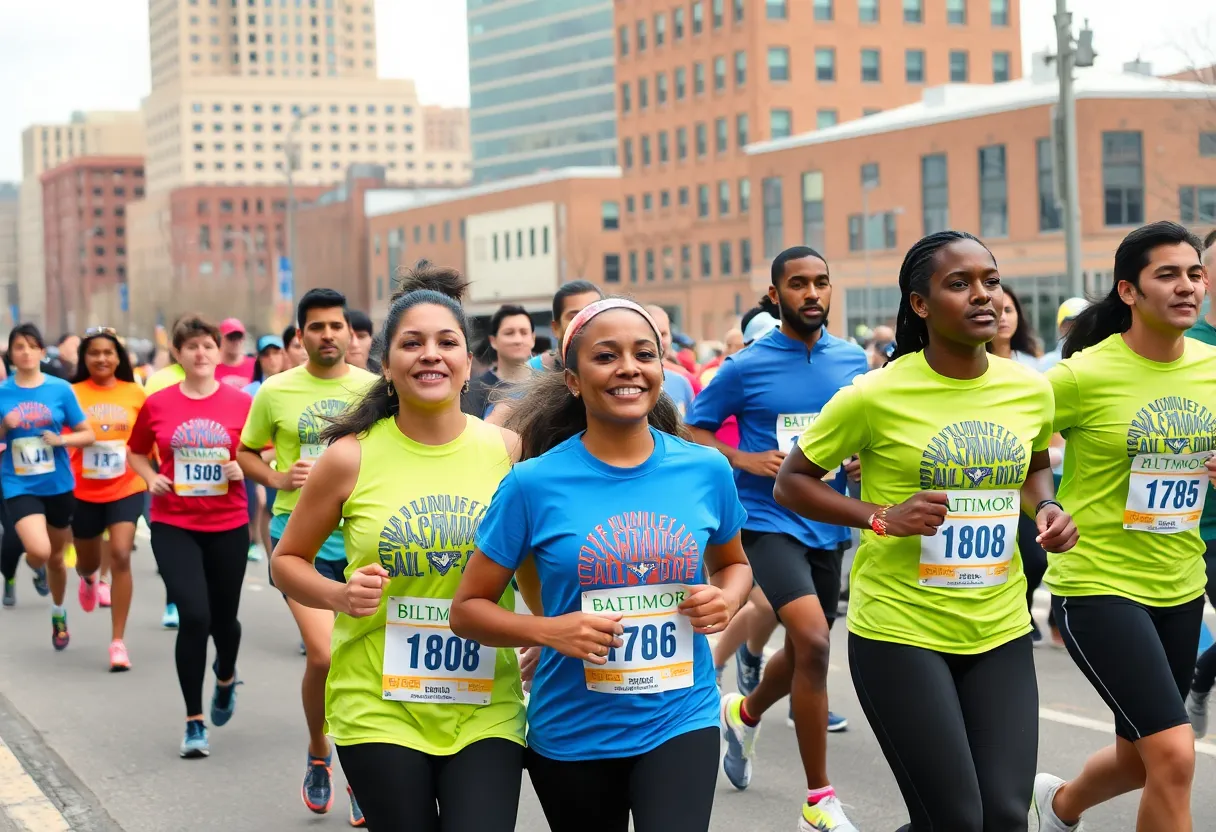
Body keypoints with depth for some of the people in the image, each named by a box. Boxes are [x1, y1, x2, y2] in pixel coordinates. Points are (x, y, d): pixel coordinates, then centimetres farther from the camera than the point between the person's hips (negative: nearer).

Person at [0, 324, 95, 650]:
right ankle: (35, 567, 14)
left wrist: (61, 439, -17)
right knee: (39, 551, -24)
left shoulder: (60, 389, -4)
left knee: (56, 557, 17)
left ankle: (58, 614, 43)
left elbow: (88, 434, 1)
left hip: (58, 485, 1)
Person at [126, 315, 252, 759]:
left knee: (224, 618, 11)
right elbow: (136, 451, 14)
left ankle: (225, 677, 48)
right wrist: (151, 479, -4)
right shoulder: (158, 404, -2)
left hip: (227, 526, 1)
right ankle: (194, 722, 1)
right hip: (174, 526, -1)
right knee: (193, 616, -13)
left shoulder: (241, 403, -4)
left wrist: (244, 467, -14)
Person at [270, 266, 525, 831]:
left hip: (485, 709, 1)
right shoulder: (351, 458, -5)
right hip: (378, 709, -1)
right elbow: (286, 561, 6)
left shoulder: (508, 451, -1)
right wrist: (339, 595, -13)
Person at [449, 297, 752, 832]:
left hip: (680, 722, 0)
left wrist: (728, 598, -6)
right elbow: (468, 610, -3)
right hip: (572, 735, 0)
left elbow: (733, 563, 17)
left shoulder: (706, 470, -2)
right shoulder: (534, 483, -10)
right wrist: (549, 631, -21)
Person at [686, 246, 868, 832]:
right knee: (813, 641, -22)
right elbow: (692, 431, 0)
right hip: (768, 520, -5)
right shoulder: (746, 367, -8)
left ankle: (744, 713, 52)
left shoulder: (852, 360, 4)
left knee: (804, 652, 17)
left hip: (827, 525, 6)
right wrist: (745, 460, -15)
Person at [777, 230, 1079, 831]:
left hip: (1000, 630, 5)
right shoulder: (876, 396, -11)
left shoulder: (1030, 389, 1)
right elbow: (791, 483, -2)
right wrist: (882, 517, -16)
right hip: (899, 629, -4)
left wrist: (1046, 508, 0)